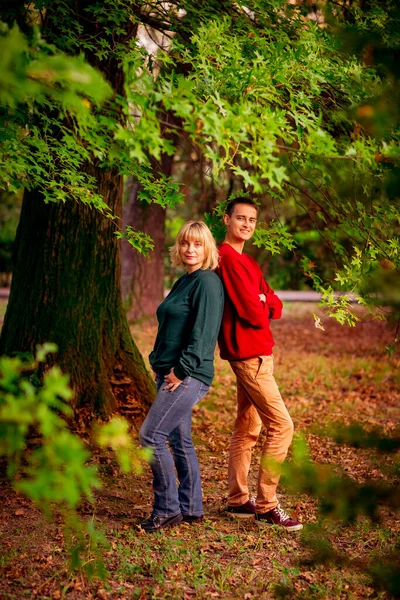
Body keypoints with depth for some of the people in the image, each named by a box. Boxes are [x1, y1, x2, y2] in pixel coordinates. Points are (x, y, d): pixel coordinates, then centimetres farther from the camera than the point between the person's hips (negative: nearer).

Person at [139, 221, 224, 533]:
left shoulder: (207, 282, -11)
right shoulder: (185, 281, 18)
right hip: (171, 373, 10)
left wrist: (182, 370, -20)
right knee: (180, 440, 12)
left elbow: (203, 332, -20)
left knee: (151, 435, -11)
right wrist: (159, 362, 14)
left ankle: (168, 509, 0)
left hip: (189, 376, -10)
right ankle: (191, 508, 22)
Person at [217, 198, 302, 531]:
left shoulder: (246, 261, 18)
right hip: (248, 353, -10)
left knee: (247, 428, 14)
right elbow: (253, 313, -20)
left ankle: (238, 500, 22)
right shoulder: (228, 258, -14)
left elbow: (275, 306, 11)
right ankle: (267, 505, -4)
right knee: (281, 425, -10)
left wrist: (263, 304, -9)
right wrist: (262, 305, 0)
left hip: (256, 352, 10)